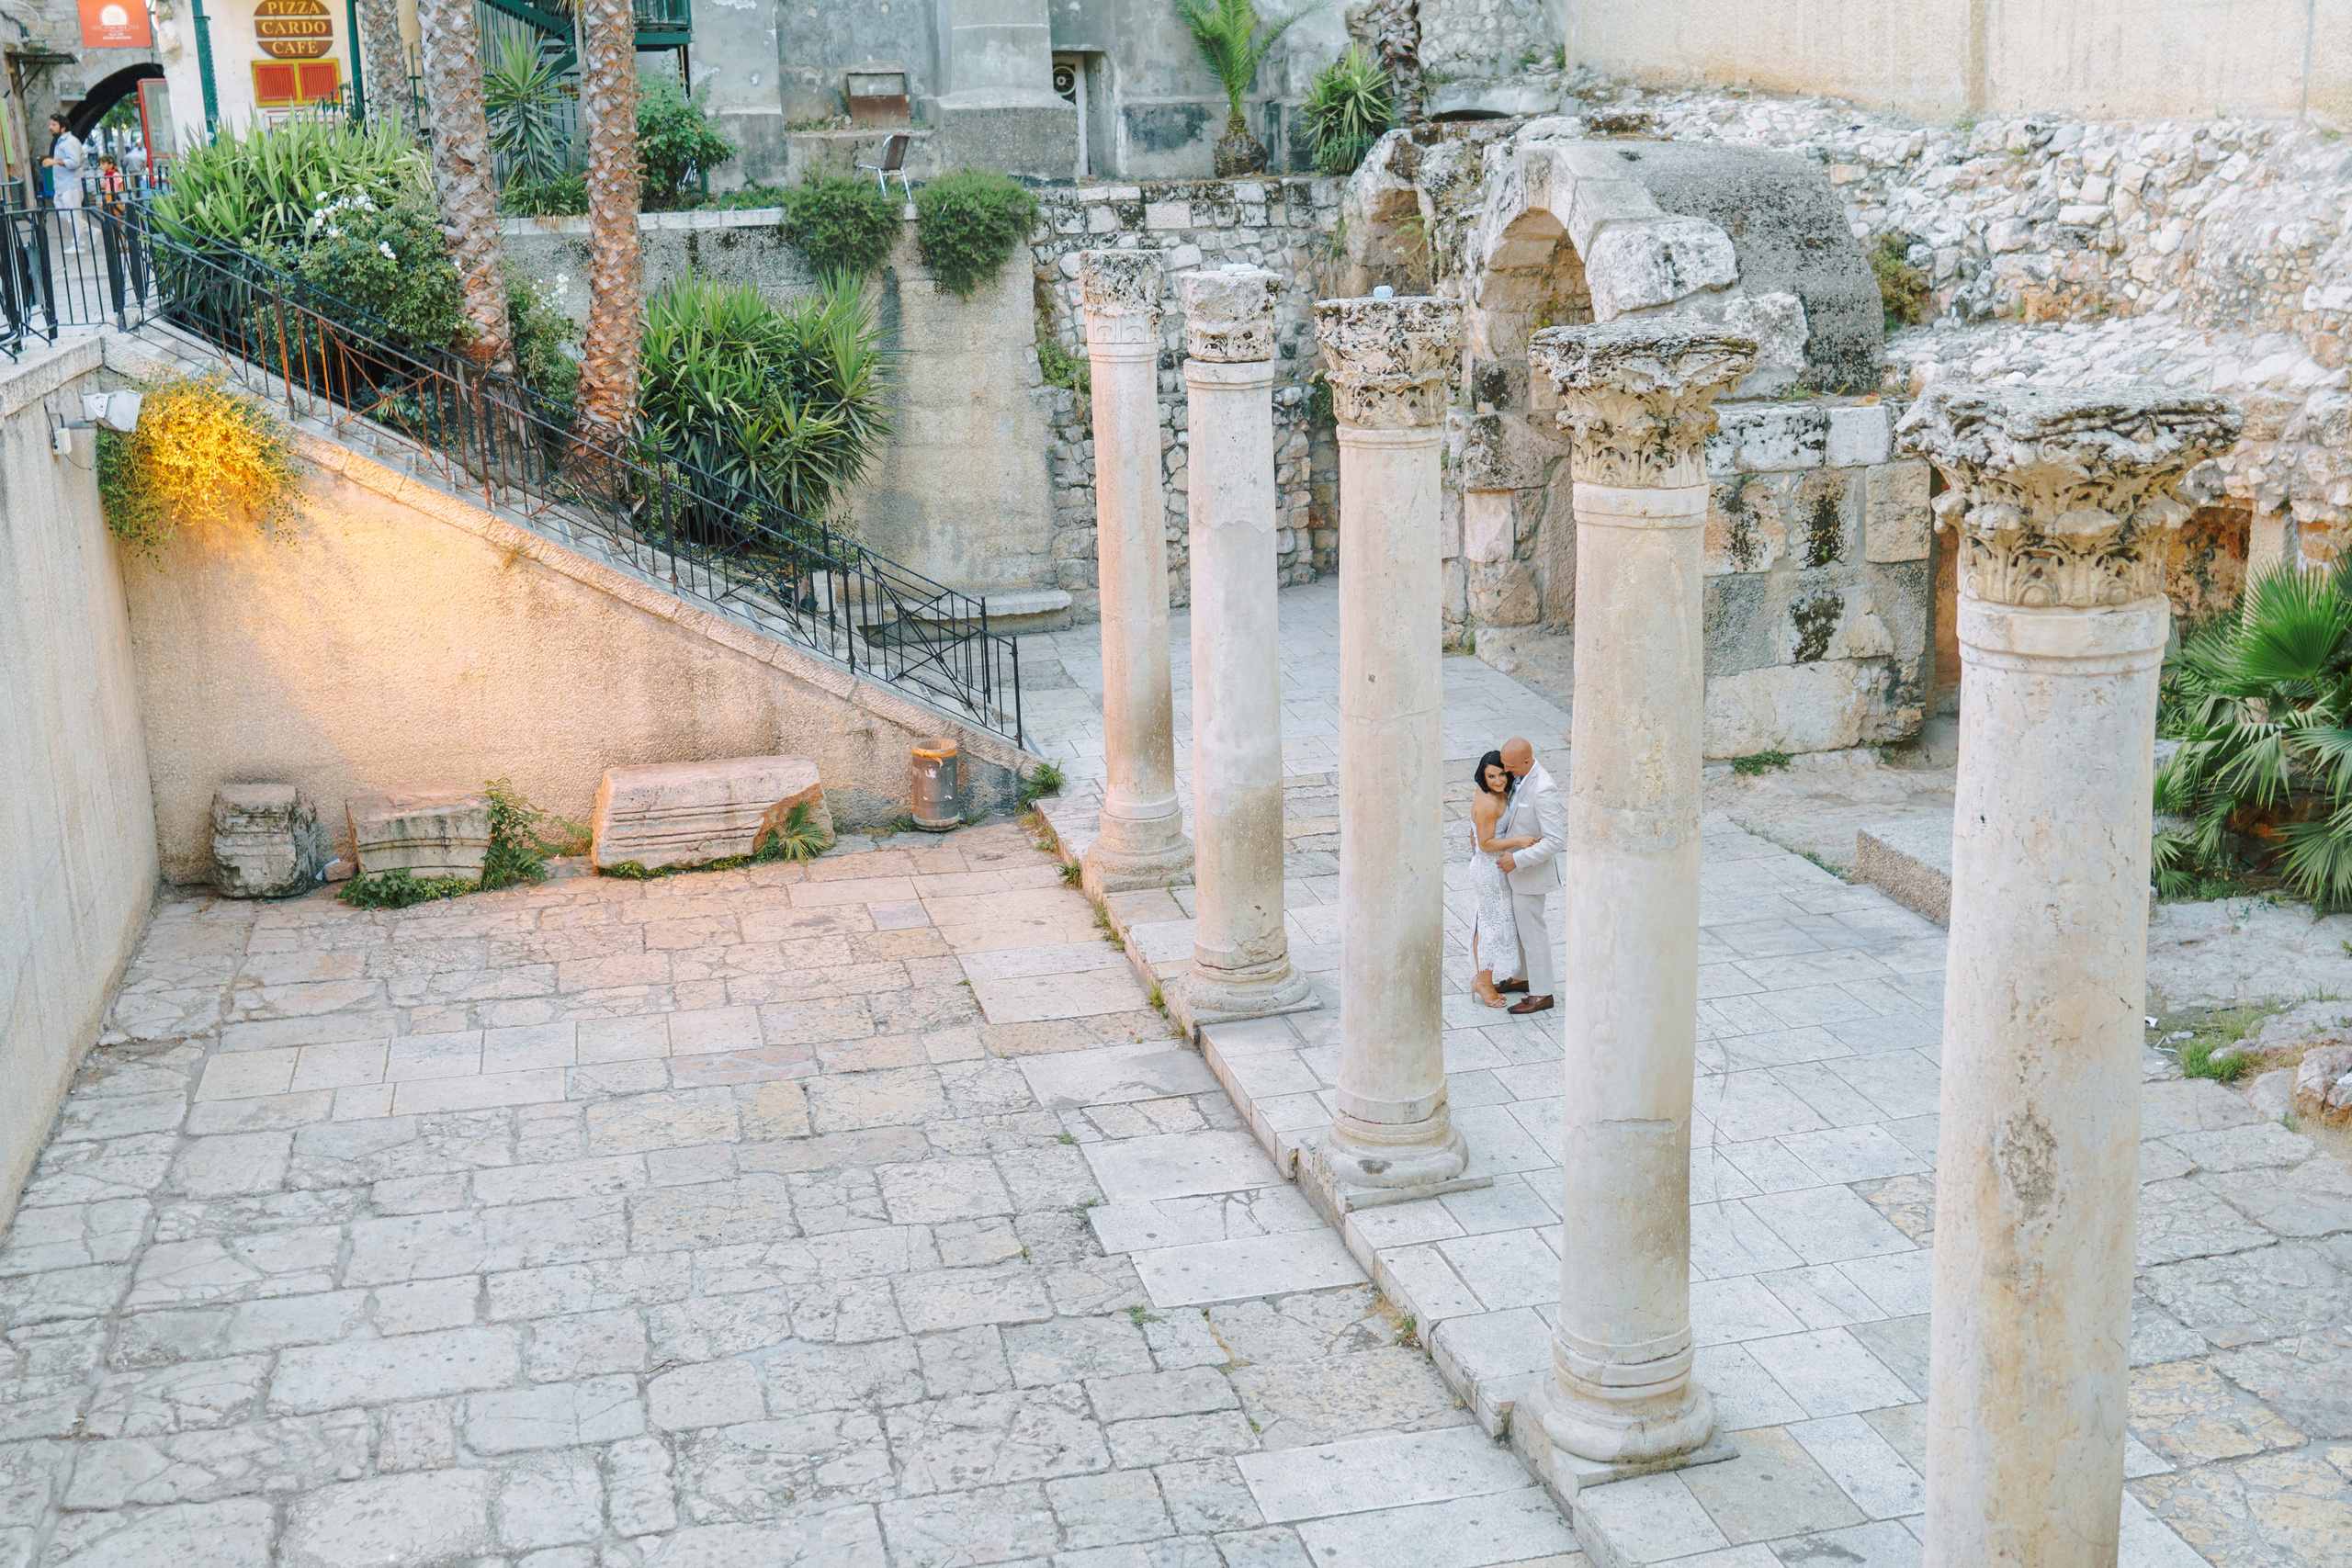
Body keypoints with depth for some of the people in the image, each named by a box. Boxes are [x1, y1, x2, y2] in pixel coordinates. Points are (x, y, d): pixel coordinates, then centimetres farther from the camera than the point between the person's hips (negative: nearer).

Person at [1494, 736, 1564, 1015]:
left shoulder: (1543, 790, -30)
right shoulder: (1519, 775, -2)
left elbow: (1555, 840, -29)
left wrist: (1517, 859, -27)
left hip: (1531, 869, -9)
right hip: (1514, 860, 9)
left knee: (1532, 929, 2)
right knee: (1518, 923, 21)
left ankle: (1542, 993, 14)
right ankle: (1525, 978, 38)